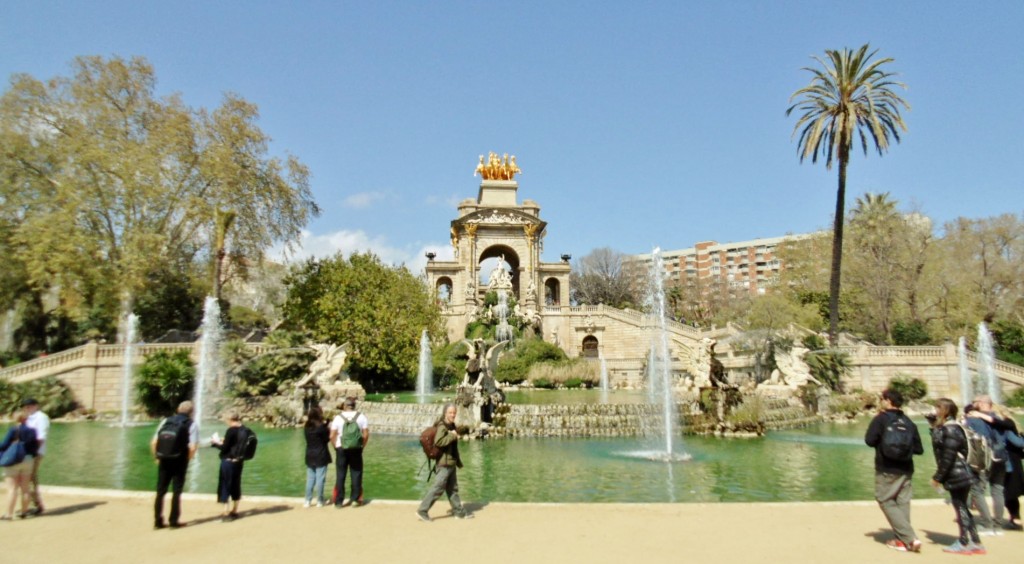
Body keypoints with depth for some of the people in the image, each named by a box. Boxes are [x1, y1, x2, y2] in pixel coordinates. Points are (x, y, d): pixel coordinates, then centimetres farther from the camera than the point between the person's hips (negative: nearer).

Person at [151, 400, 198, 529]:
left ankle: (158, 521, 16)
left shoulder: (166, 421, 8)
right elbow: (192, 447, -12)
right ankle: (174, 520, 12)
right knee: (176, 491, 8)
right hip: (180, 461, -3)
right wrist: (187, 459, 4)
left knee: (160, 491, 12)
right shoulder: (192, 425, -3)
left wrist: (157, 457, 13)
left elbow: (153, 443, 3)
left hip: (164, 460, 3)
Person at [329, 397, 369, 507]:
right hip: (356, 449, 0)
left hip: (341, 449, 0)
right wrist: (362, 446, 8)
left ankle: (339, 501, 10)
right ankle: (355, 499, 10)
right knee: (356, 474, 9)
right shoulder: (361, 417, 0)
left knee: (340, 475, 7)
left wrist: (336, 446, 7)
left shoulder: (338, 417, -3)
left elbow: (332, 436, -6)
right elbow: (366, 434, -4)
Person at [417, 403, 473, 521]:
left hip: (451, 463, 9)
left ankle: (459, 512, 24)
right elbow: (438, 441, -32)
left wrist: (458, 461, 26)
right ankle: (422, 511, 3)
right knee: (438, 488, -5)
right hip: (444, 463, -9)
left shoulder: (452, 426, 11)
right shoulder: (442, 426, -16)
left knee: (453, 488, 16)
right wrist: (452, 436, -24)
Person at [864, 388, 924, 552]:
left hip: (887, 470, -6)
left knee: (886, 502, 2)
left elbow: (869, 440, -12)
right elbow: (919, 449, 7)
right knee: (902, 503, 11)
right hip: (906, 469, 6)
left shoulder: (881, 419, -10)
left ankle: (910, 538, -8)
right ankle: (902, 539, 12)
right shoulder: (909, 422, 5)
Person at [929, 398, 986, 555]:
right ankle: (975, 542, 21)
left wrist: (937, 477, -15)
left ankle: (964, 543, 9)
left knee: (960, 507, -1)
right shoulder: (945, 427, 12)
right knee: (961, 507, 14)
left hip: (957, 475, -10)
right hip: (959, 475, 10)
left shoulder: (951, 429, -18)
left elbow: (948, 457, -21)